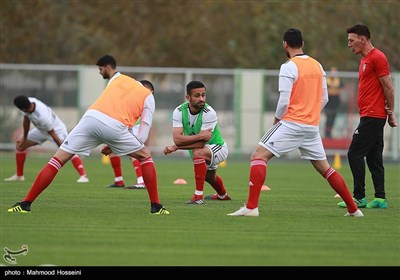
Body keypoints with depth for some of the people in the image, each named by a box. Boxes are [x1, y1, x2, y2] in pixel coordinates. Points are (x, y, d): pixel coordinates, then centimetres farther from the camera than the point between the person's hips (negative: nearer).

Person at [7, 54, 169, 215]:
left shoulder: (117, 79, 31)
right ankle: (155, 206, 17)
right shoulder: (148, 97, 23)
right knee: (145, 156, 22)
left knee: (57, 160, 10)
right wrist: (114, 147, 22)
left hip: (91, 117, 2)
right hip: (115, 127, -2)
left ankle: (25, 204, 3)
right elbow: (143, 134, 16)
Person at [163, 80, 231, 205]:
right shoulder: (179, 111, -21)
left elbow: (201, 144, -35)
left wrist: (175, 147, -34)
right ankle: (222, 195, 68)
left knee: (198, 152, -38)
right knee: (209, 176, 33)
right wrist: (200, 136, -43)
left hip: (217, 147, -6)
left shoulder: (209, 113, -33)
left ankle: (199, 196, -33)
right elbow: (177, 139, -32)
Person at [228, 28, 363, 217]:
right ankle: (353, 209, 19)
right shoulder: (317, 66, 11)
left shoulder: (289, 67, -9)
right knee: (324, 168, 18)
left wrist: (277, 118, 3)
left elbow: (284, 100, -14)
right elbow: (324, 99, 15)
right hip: (312, 126, 7)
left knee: (259, 155, -7)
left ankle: (251, 207, -20)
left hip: (291, 124, -7)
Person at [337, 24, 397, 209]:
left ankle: (359, 197, -8)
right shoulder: (365, 59, 19)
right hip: (369, 115, 10)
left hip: (372, 116, -10)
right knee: (374, 157, 8)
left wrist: (391, 112, -13)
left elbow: (388, 88, -14)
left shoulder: (377, 58, -11)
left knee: (354, 154, -10)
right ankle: (380, 198, 9)